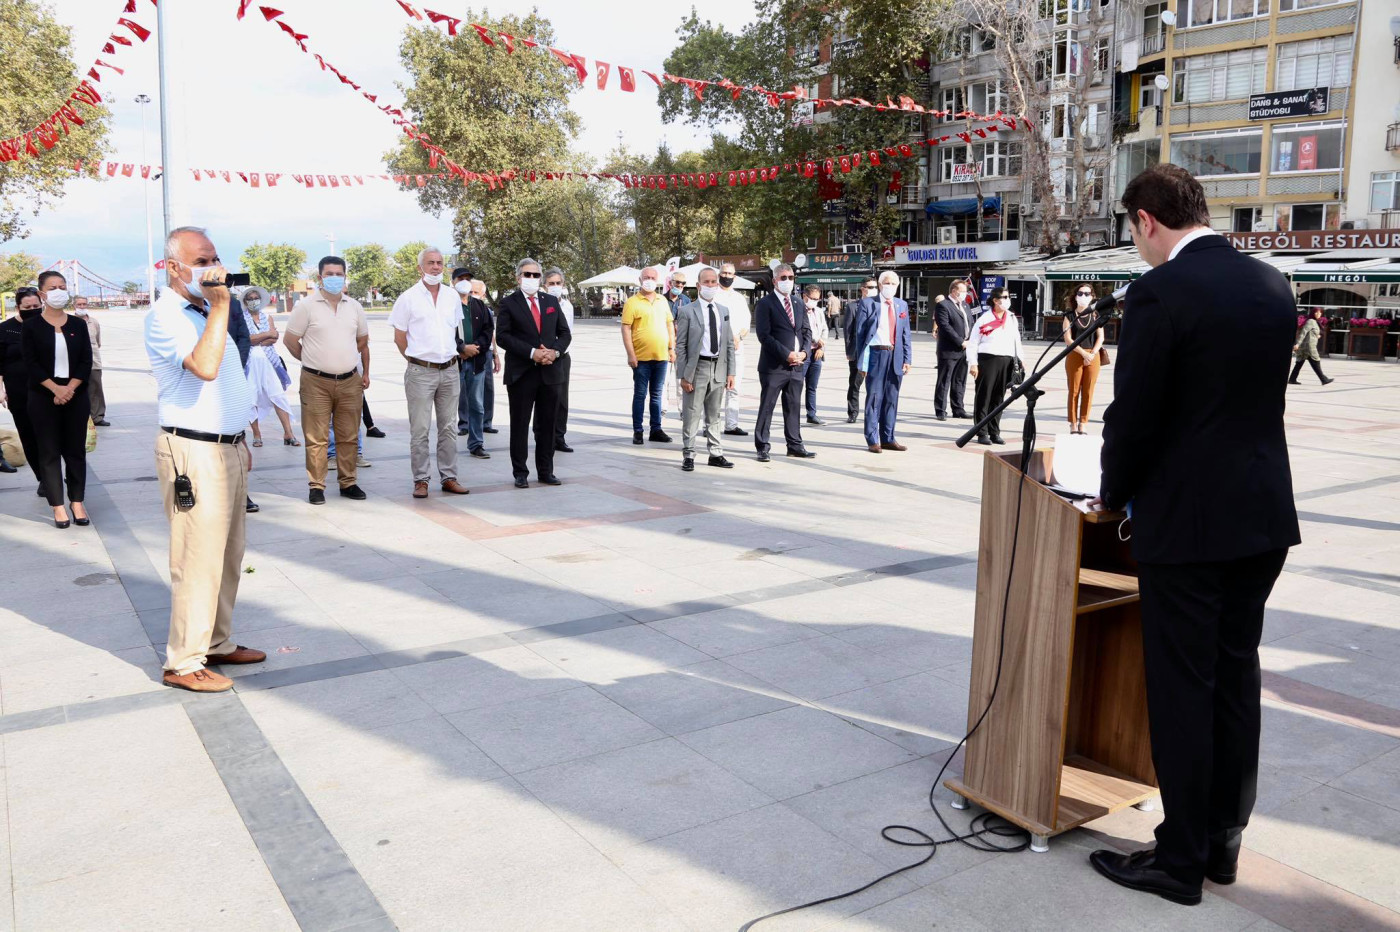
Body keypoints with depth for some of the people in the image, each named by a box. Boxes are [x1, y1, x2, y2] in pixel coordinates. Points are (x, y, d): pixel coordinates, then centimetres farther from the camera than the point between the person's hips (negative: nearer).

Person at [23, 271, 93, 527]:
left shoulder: (78, 325, 6)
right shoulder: (31, 327, 0)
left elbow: (86, 362, 1)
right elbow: (31, 364, -7)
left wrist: (69, 389, -13)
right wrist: (56, 389, -19)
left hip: (76, 396, 2)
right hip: (43, 398, -2)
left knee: (76, 449, 5)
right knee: (49, 452, 1)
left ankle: (77, 503, 12)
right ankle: (58, 506, 5)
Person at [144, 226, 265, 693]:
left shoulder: (206, 311, 17)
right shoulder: (165, 316, -13)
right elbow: (204, 368, -30)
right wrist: (220, 305, -25)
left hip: (228, 447, 9)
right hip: (194, 453, -9)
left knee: (228, 555, 14)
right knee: (198, 559, -6)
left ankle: (218, 643, 25)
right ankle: (183, 662, 4)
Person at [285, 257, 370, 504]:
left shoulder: (354, 307, 10)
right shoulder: (306, 305, -3)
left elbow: (362, 340, 20)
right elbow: (291, 340, 1)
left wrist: (364, 372, 13)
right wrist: (313, 362, 6)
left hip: (350, 381, 4)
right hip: (316, 382, -4)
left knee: (349, 436, 8)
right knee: (316, 438, -1)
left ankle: (348, 482, 18)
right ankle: (316, 486, 6)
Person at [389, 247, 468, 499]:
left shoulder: (453, 296, 9)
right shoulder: (408, 298, -3)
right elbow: (399, 337, 2)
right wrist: (416, 359, 5)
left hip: (449, 370, 4)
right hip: (421, 372, -4)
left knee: (449, 428, 8)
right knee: (419, 430, -1)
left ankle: (449, 477, 15)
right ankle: (421, 480, 6)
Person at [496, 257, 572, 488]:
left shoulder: (552, 302, 13)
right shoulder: (508, 303, -1)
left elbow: (564, 332, 12)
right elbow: (502, 337, -9)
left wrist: (554, 351, -8)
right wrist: (532, 353, -17)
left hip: (550, 371, 4)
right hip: (521, 373, -4)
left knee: (547, 424, 8)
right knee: (520, 425, 3)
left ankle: (545, 471, 17)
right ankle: (520, 473, 10)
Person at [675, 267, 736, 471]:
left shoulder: (723, 311, 12)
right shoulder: (687, 311, -4)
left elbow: (729, 344, 13)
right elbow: (680, 346, -6)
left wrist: (730, 372, 6)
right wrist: (684, 376, -11)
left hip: (719, 368, 5)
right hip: (697, 368, -5)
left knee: (714, 415, 12)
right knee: (691, 415, -1)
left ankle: (715, 454, 20)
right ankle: (688, 456, 8)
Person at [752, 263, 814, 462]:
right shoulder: (765, 304, -6)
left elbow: (806, 330, 15)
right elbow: (764, 335, -13)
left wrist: (804, 352, -3)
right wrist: (786, 354, -17)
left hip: (797, 364, 6)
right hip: (774, 365, -6)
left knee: (794, 406, 12)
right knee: (767, 407, 0)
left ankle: (795, 445, 20)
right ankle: (762, 447, 6)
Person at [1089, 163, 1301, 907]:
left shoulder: (1159, 292, -15)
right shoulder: (1273, 286, 8)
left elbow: (1134, 414, -15)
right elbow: (1258, 397, 13)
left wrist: (1112, 495, 3)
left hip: (1187, 518, -7)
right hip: (1264, 512, 7)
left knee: (1182, 689, 3)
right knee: (1236, 679, 16)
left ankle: (1181, 860, 15)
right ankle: (1223, 841, 28)